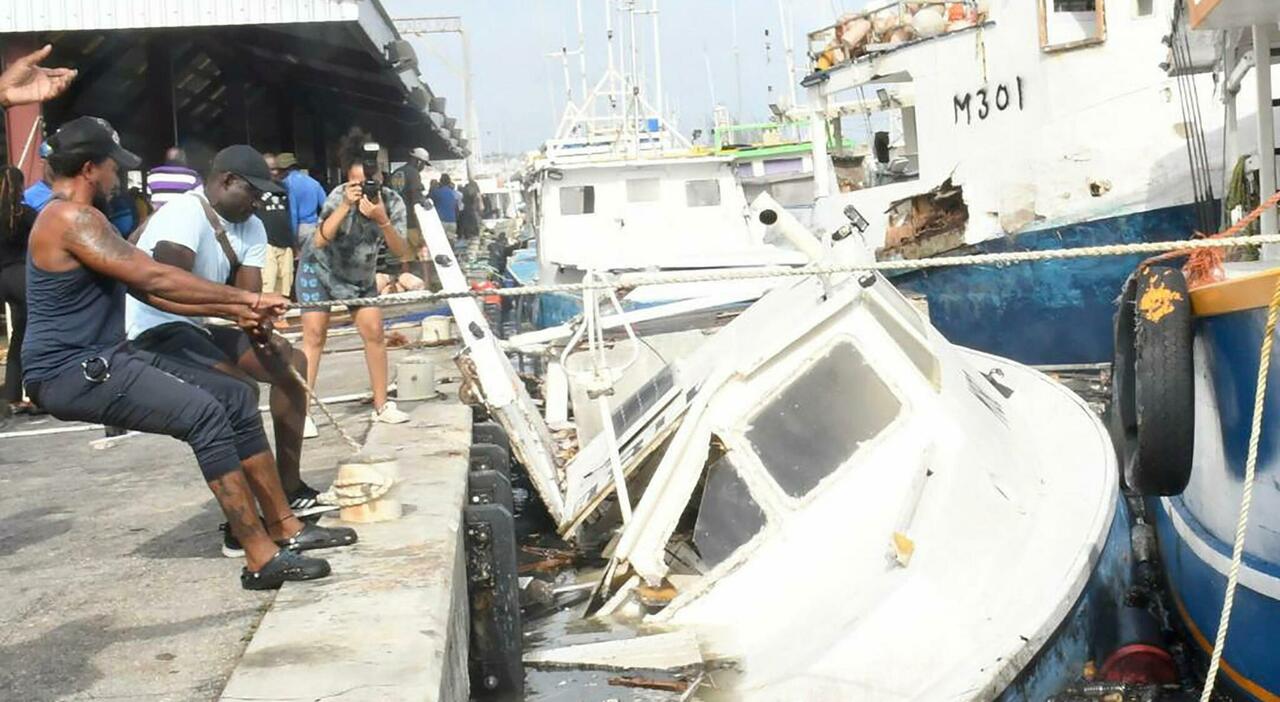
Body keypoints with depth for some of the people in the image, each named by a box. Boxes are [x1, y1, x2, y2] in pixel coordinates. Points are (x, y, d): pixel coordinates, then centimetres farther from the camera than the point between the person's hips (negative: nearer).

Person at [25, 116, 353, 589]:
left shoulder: (81, 219, 20)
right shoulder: (71, 218, -15)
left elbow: (148, 292, 17)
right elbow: (154, 278, -23)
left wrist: (232, 310, 8)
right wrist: (245, 298, -17)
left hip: (103, 359, 11)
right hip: (72, 372, -11)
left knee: (236, 398, 6)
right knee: (203, 413, -27)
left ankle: (284, 527, 9)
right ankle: (261, 559, -26)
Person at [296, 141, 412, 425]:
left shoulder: (393, 202, -21)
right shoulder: (339, 196, -29)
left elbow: (401, 252, -26)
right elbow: (319, 241, -38)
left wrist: (382, 220, -41)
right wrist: (345, 207, -45)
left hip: (361, 274, 3)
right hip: (320, 267, -3)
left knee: (374, 333, -1)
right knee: (314, 335, -9)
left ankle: (381, 405, 11)